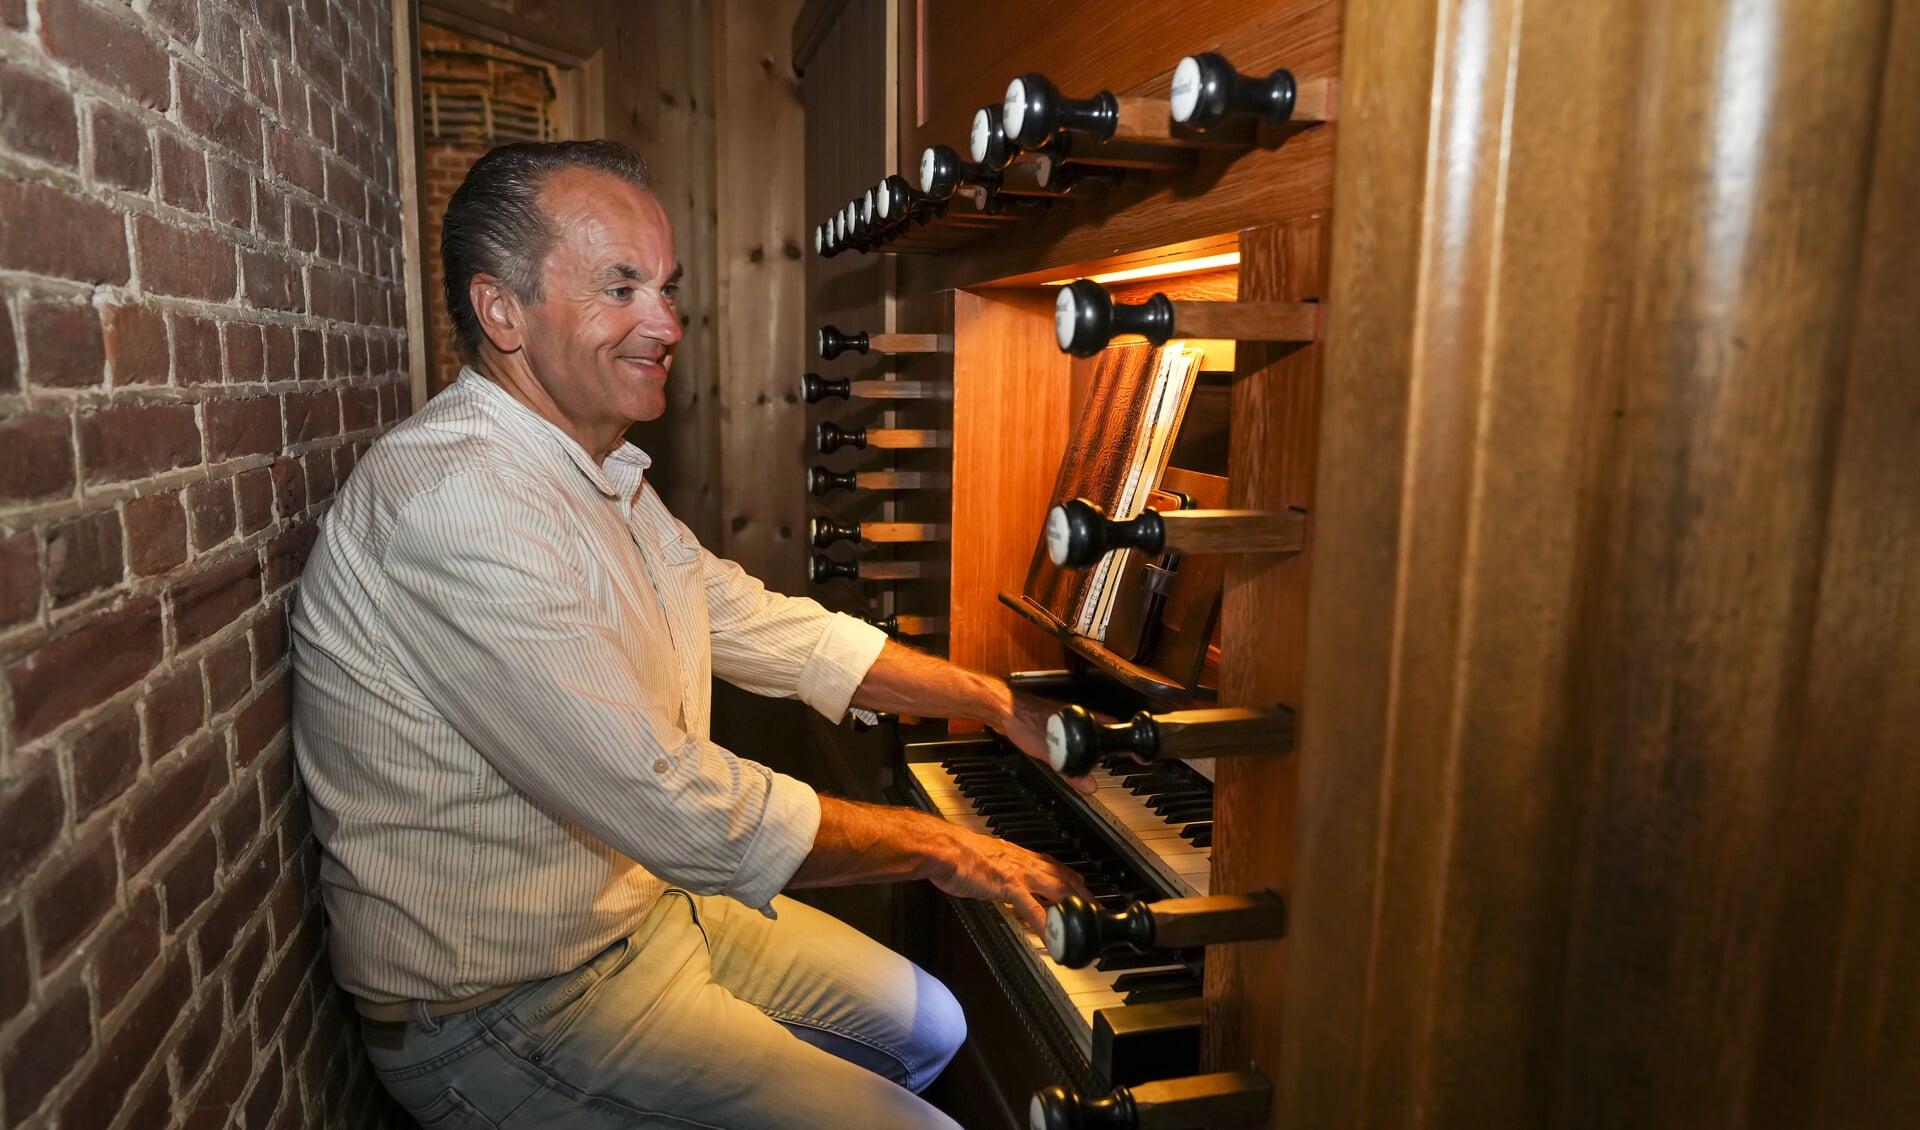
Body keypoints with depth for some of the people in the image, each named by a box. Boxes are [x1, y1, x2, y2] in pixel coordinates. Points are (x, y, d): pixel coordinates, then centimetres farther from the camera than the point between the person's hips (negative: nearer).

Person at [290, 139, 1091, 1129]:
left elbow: (770, 630, 10)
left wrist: (998, 703, 5)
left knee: (927, 1024, 17)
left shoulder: (600, 480, 6)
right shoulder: (452, 505, -28)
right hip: (506, 1012, -9)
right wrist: (933, 845, -18)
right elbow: (675, 807, -31)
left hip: (647, 903, 9)